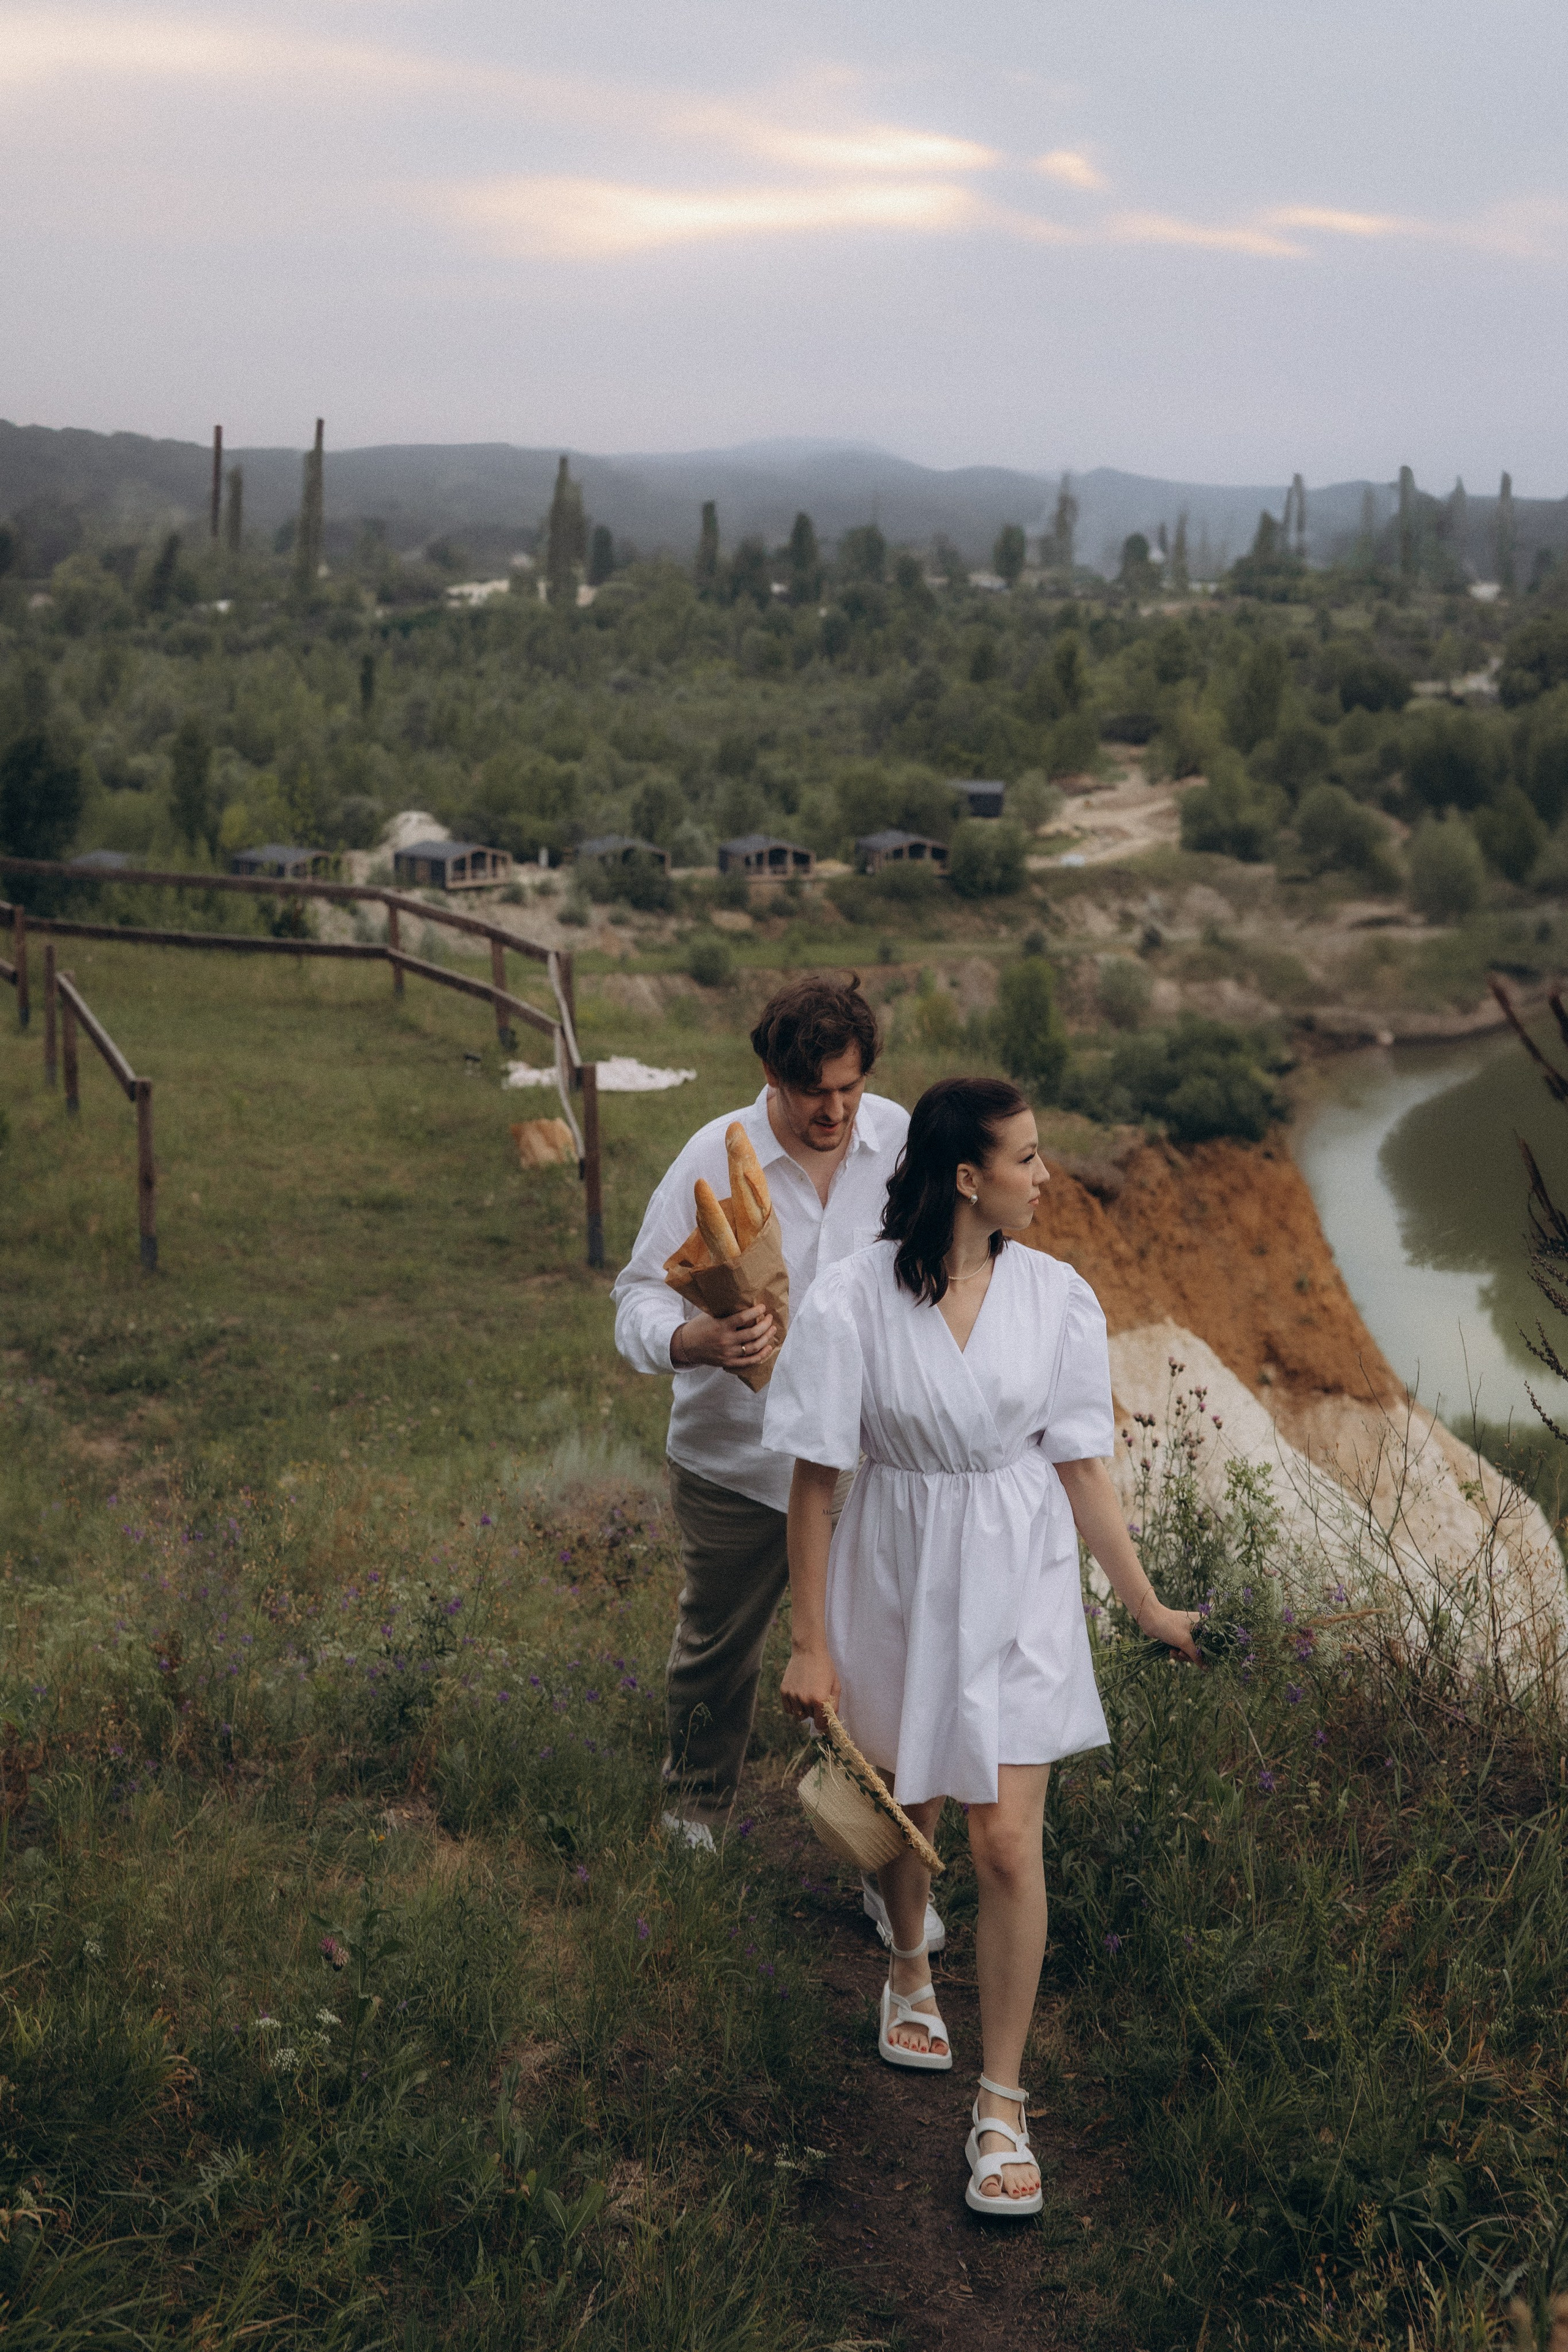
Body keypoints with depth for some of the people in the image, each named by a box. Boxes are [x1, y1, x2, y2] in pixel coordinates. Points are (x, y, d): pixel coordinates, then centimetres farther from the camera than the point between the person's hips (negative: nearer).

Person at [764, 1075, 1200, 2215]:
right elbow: (816, 1481, -9)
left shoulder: (1057, 1296, -8)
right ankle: (911, 1970, 52)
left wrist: (1148, 1606, 1)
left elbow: (1081, 1467, -1)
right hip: (898, 1578, 0)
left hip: (1020, 1584, 1)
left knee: (1010, 1842, -4)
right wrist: (812, 1644, -7)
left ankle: (1004, 2104, 11)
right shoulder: (852, 1302, -16)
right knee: (903, 1803, 20)